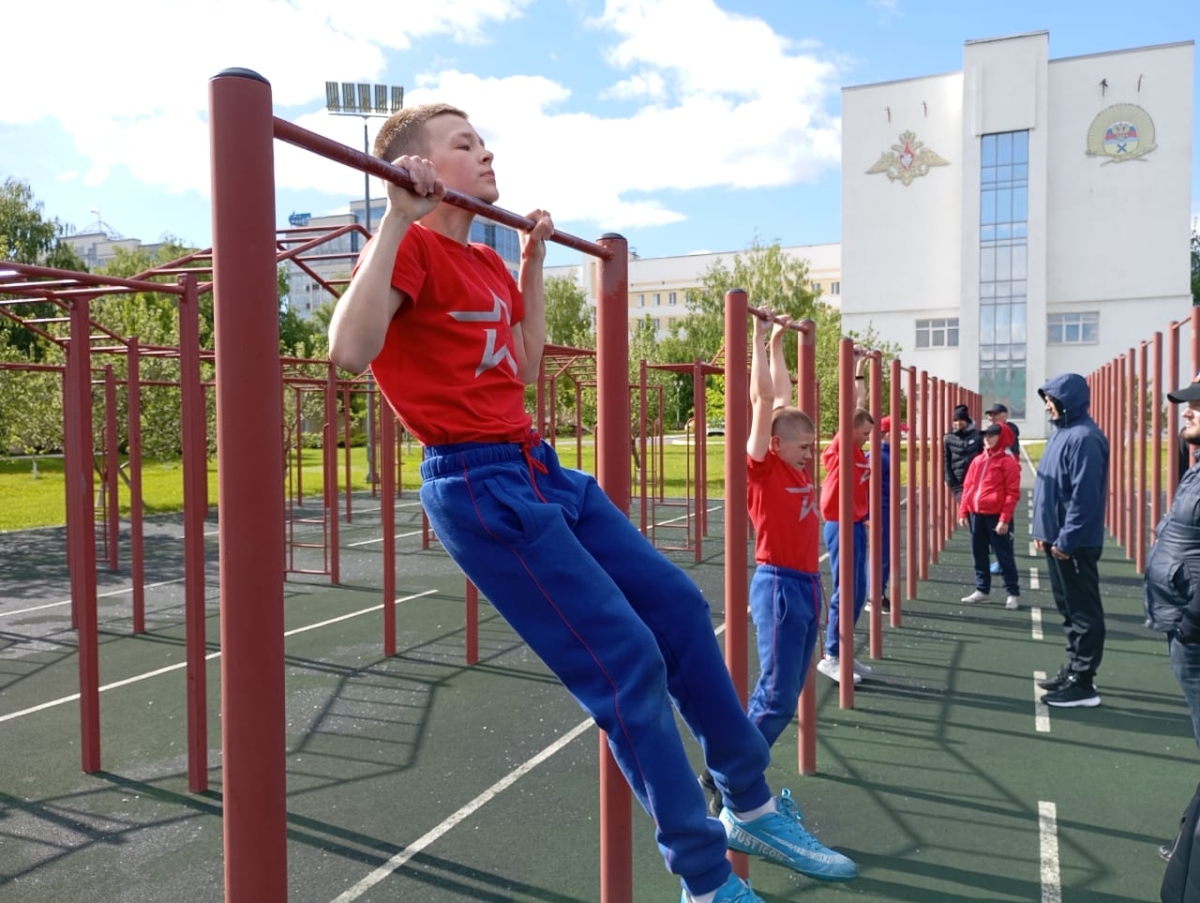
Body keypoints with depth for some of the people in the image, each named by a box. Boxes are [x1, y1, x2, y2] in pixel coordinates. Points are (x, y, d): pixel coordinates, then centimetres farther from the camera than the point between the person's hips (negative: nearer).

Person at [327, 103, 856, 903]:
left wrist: (534, 263, 23)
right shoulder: (411, 249, -8)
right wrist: (396, 218, -22)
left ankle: (752, 804, 30)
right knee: (628, 659, -7)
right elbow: (350, 350, -25)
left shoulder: (487, 263, 17)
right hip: (480, 484, -9)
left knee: (678, 605, 11)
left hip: (541, 467, 9)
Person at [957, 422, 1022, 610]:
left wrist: (1005, 519, -16)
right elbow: (967, 487, 13)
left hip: (996, 516, -6)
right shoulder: (977, 460, 11)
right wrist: (963, 511, 6)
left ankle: (1013, 593, 12)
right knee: (979, 553, 13)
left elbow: (1012, 493, -10)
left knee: (1003, 554, 2)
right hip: (976, 514, 6)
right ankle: (982, 589, 25)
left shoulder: (1008, 462, -7)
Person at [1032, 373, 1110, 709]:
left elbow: (1084, 496, -22)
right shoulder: (1063, 432, 13)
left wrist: (1066, 539, -20)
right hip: (1058, 537, 10)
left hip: (1075, 542, -10)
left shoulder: (1084, 438, -18)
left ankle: (1083, 683, 7)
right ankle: (1074, 669, 30)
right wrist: (1044, 531, 16)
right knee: (1069, 607, 18)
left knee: (1083, 610, 0)